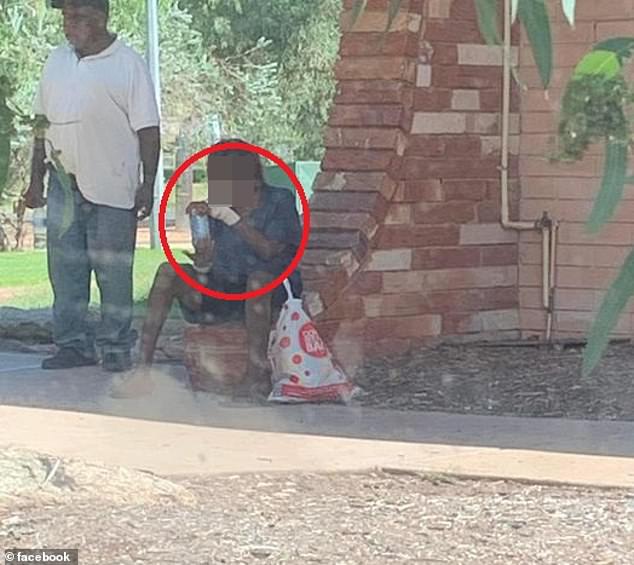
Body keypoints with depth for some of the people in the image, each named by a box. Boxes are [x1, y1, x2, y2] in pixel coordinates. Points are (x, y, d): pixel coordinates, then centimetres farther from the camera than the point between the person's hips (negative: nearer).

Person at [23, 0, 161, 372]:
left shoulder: (128, 64, -5)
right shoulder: (57, 61, 11)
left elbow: (148, 130, -6)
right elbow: (43, 123, 16)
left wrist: (148, 185, -11)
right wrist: (36, 180, 13)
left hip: (111, 187, -5)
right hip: (64, 184, 5)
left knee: (114, 271, 0)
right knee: (65, 269, 6)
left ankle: (117, 348, 7)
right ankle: (73, 344, 13)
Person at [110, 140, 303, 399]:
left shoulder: (279, 201, -3)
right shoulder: (216, 207, 8)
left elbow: (269, 250, -21)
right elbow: (205, 273, 8)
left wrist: (230, 217, -27)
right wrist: (203, 260, -17)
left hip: (272, 294, -5)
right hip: (222, 293, 5)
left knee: (259, 278, -38)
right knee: (168, 271, -16)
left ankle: (257, 373, -38)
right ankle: (143, 368, -25)